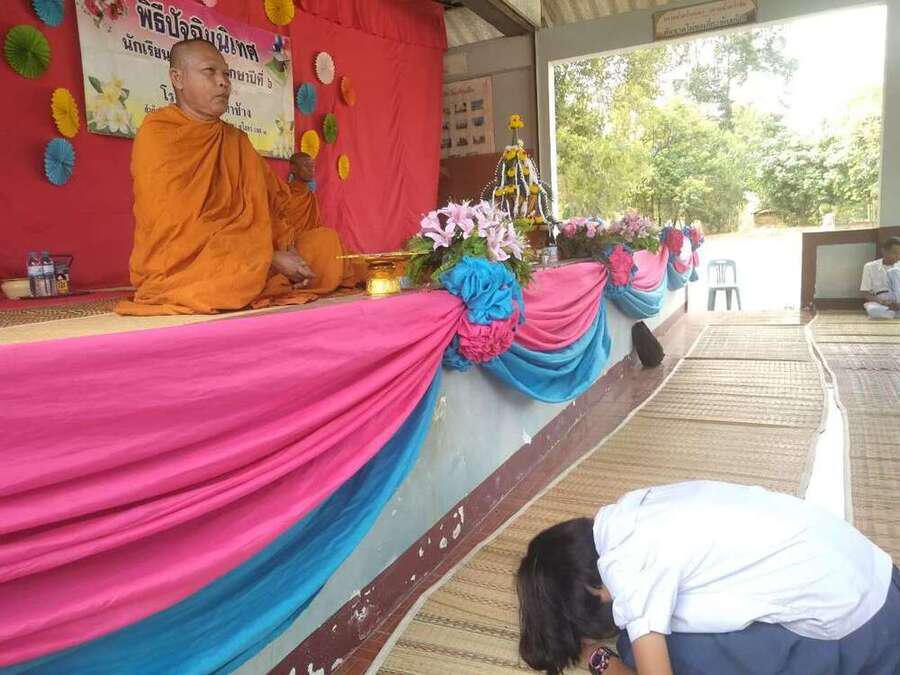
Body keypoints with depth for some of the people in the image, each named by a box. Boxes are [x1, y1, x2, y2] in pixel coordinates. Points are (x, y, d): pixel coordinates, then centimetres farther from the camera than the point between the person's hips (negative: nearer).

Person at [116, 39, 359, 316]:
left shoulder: (237, 140, 12)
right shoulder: (157, 133, -8)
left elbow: (278, 203, 10)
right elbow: (181, 229, -18)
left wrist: (285, 249, -12)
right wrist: (269, 259, -20)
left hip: (246, 255, 6)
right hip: (179, 267, -5)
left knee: (326, 239, -1)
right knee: (243, 267, -36)